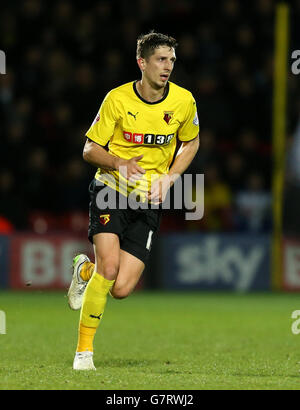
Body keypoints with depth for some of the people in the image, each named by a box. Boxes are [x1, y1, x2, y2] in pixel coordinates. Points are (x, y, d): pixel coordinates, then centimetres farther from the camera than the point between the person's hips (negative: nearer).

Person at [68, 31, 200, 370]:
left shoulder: (183, 101, -3)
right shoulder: (118, 99, -9)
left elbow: (191, 142, 15)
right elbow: (90, 150, -1)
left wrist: (169, 177, -1)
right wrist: (120, 163, -22)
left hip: (148, 201, 2)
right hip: (111, 190, -2)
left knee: (121, 289, -8)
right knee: (109, 266, -23)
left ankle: (86, 270, 29)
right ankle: (84, 349, -8)